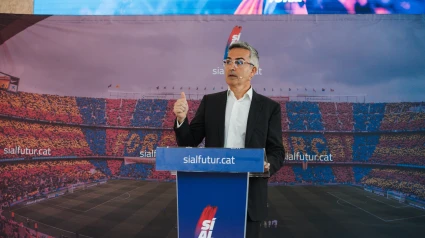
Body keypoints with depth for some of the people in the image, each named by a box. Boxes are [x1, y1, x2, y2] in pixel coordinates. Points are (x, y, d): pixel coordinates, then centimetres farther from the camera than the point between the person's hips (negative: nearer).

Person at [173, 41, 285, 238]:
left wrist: (268, 165, -21)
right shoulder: (210, 101, 8)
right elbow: (190, 141, 5)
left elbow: (277, 151, 1)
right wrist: (182, 118, -15)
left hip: (250, 196, -1)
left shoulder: (270, 107, 3)